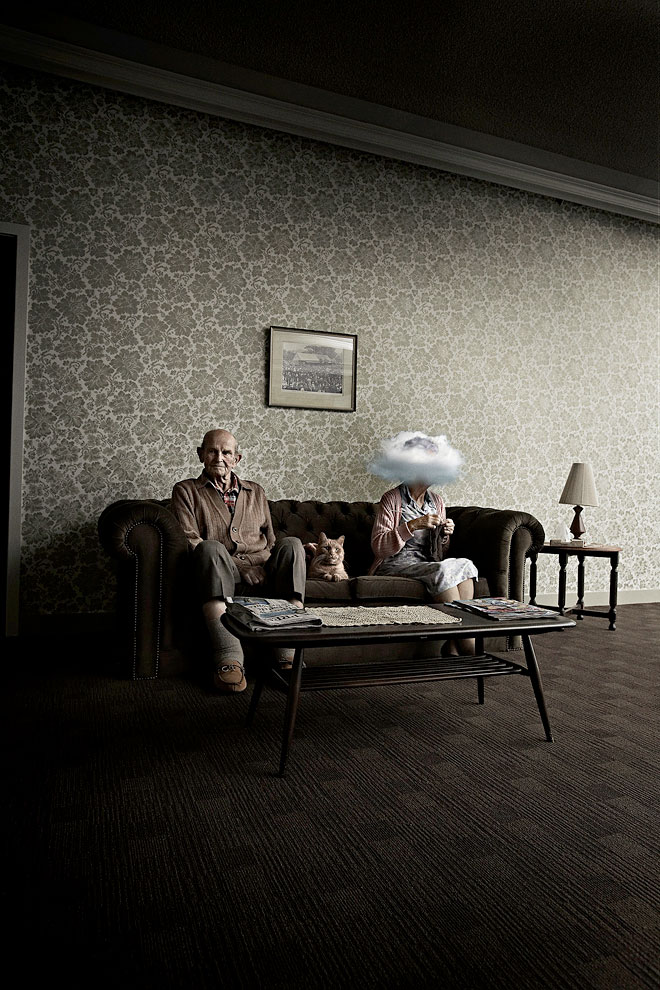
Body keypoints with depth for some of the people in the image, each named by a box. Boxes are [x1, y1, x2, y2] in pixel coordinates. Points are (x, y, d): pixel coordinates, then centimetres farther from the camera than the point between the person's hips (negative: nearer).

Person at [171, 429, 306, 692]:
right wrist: (219, 561, -15)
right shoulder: (186, 491, 17)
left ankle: (289, 654, -30)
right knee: (211, 547, -34)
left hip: (263, 573, 3)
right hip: (224, 575, -3)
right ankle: (228, 659, -41)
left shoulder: (256, 492, 27)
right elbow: (190, 541, 2)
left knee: (291, 543, -25)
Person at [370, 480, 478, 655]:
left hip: (428, 563, 6)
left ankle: (453, 645, -28)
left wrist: (444, 535, -3)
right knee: (441, 570, -32)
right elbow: (378, 546, -13)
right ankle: (468, 645, -29)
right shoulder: (392, 498, -3)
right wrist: (413, 525, -20)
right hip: (396, 565, -6)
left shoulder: (436, 500, 15)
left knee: (465, 564, -23)